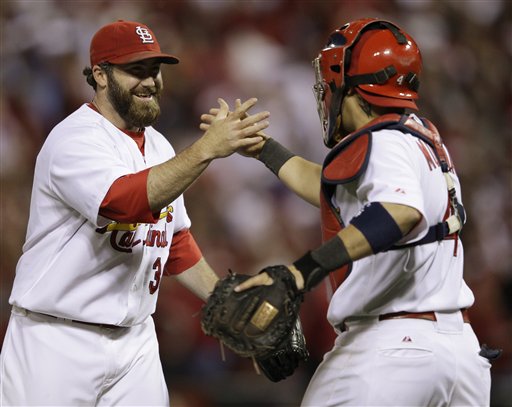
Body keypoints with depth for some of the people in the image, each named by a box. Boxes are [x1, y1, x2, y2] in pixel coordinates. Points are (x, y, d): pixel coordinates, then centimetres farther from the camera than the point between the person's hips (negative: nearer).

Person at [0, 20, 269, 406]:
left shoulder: (159, 147, 12)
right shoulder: (75, 139, -15)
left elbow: (176, 241, 22)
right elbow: (128, 200, -34)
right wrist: (206, 149, -41)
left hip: (136, 340, 7)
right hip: (59, 340, -7)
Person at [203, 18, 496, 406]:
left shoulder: (383, 145, -11)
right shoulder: (424, 138, 16)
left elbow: (402, 212, -33)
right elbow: (333, 191, 28)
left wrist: (304, 270, -39)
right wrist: (261, 147, 36)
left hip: (390, 348, -9)